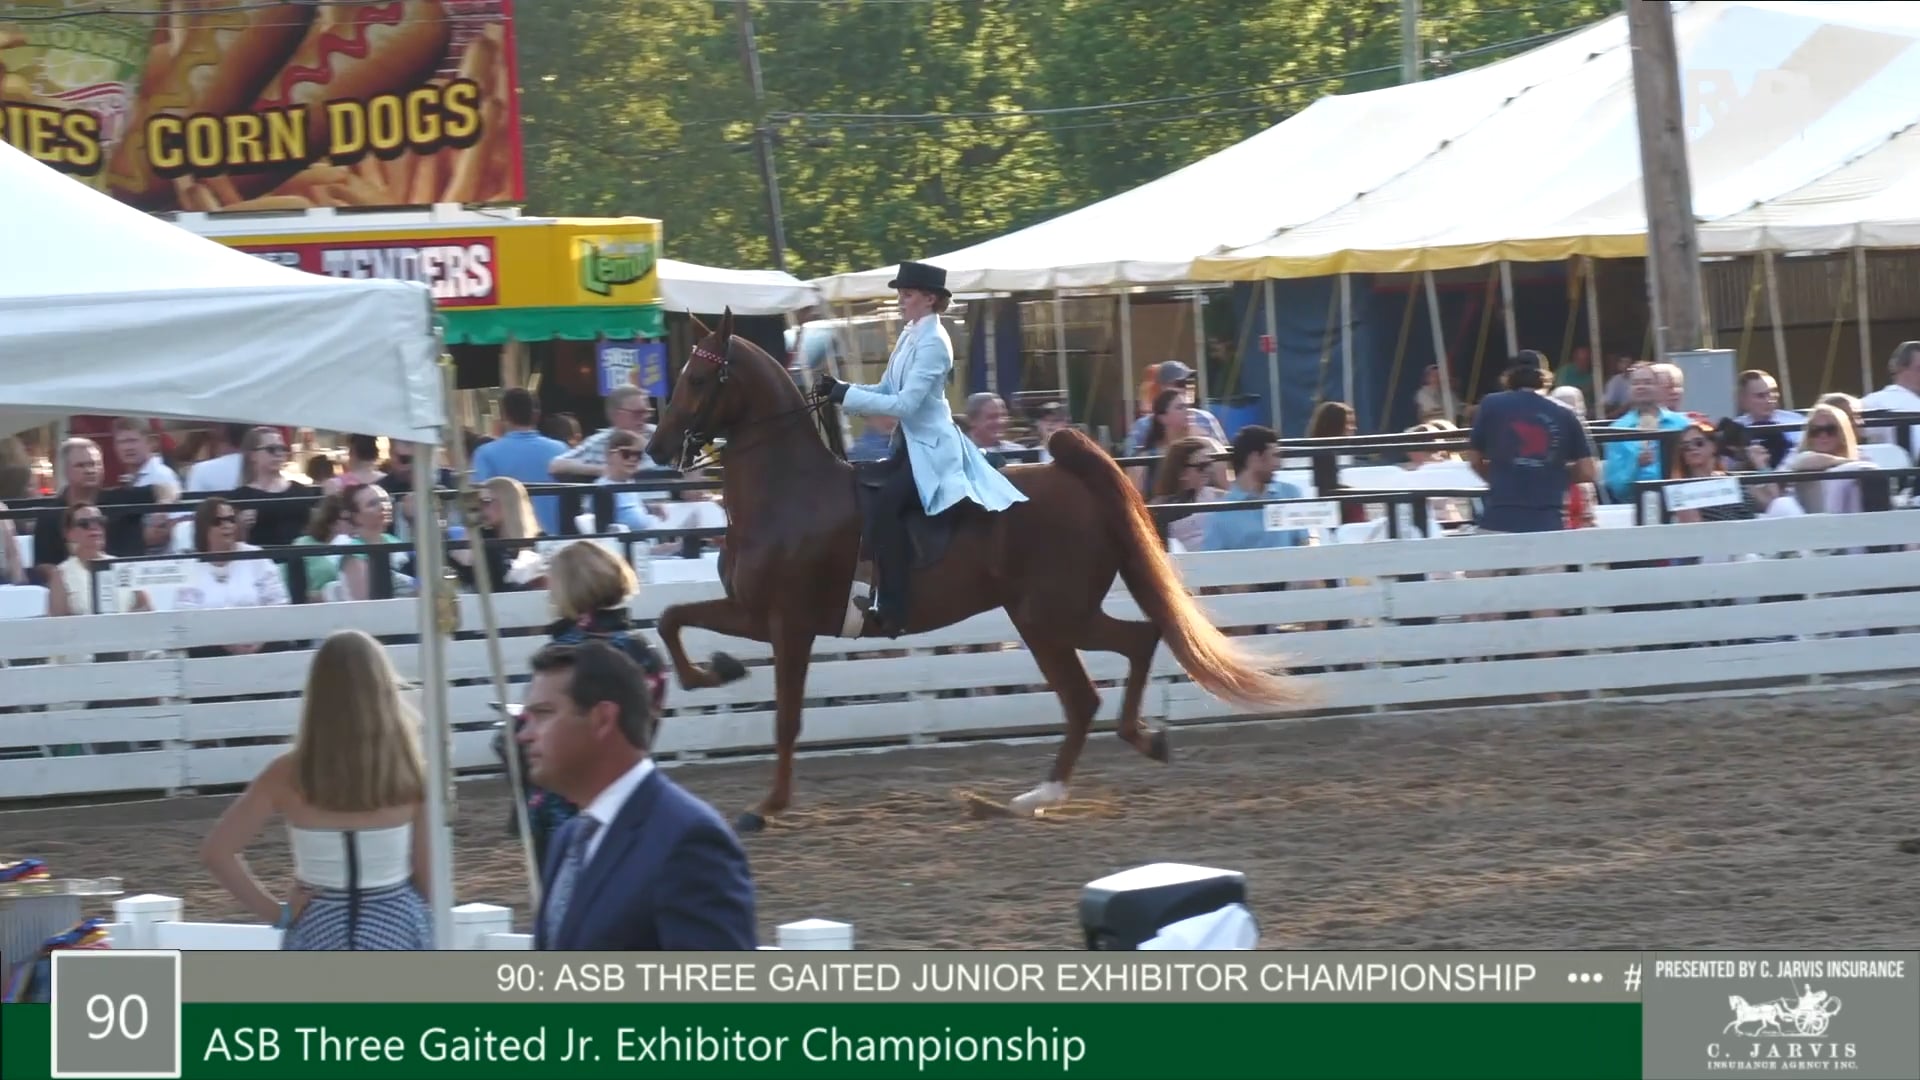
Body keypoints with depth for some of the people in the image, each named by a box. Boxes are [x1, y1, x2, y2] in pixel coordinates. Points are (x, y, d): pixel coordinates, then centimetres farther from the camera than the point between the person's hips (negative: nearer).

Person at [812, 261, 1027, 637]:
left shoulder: (933, 343, -16)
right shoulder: (909, 337, 13)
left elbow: (904, 404, -22)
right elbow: (884, 390, 15)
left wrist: (845, 395, -21)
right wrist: (838, 389, -1)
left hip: (931, 447, -11)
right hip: (910, 444, 11)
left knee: (884, 505, -30)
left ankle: (894, 610, -31)